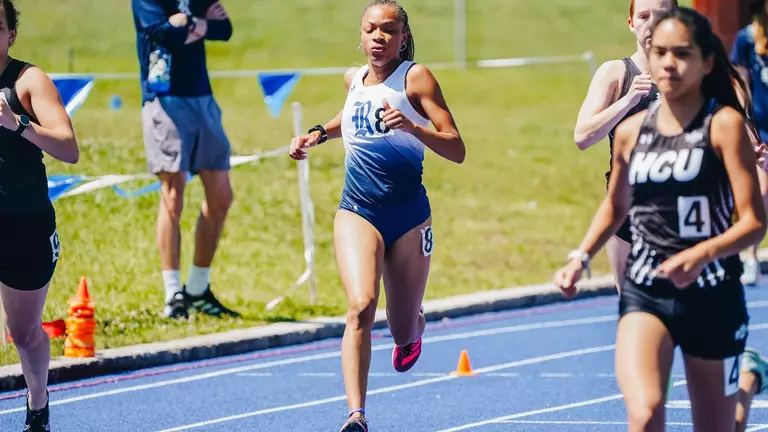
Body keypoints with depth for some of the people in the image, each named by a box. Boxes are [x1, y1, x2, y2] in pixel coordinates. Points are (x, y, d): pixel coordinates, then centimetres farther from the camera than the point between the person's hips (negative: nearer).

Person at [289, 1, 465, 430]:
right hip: (358, 209, 2)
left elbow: (456, 150, -13)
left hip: (408, 213, -2)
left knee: (403, 332, 9)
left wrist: (412, 126, -28)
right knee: (360, 306, -23)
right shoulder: (354, 79, 9)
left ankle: (414, 326, 48)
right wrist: (319, 134, 19)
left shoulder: (415, 77, -6)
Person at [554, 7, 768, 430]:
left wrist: (700, 255, -28)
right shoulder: (631, 131, 6)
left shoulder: (724, 125, -6)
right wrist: (580, 258, 9)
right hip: (643, 295, 2)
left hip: (712, 297, -2)